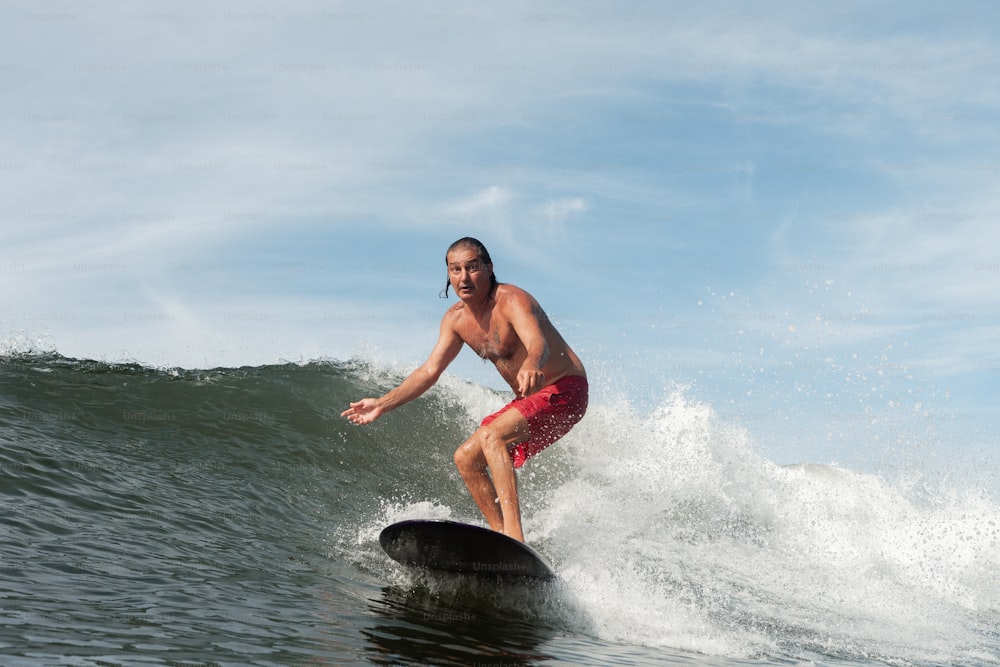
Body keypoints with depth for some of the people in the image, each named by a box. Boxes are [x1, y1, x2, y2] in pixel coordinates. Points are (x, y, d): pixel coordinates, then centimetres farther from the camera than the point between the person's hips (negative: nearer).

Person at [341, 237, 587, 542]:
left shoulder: (513, 300, -23)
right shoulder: (455, 319, 2)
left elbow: (539, 343, -42)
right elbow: (430, 370, 7)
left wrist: (531, 365, -65)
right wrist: (383, 404, 0)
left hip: (564, 391, -9)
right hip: (529, 399, 9)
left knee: (490, 436, -29)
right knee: (466, 457, 3)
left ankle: (514, 537, -37)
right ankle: (504, 537, 2)